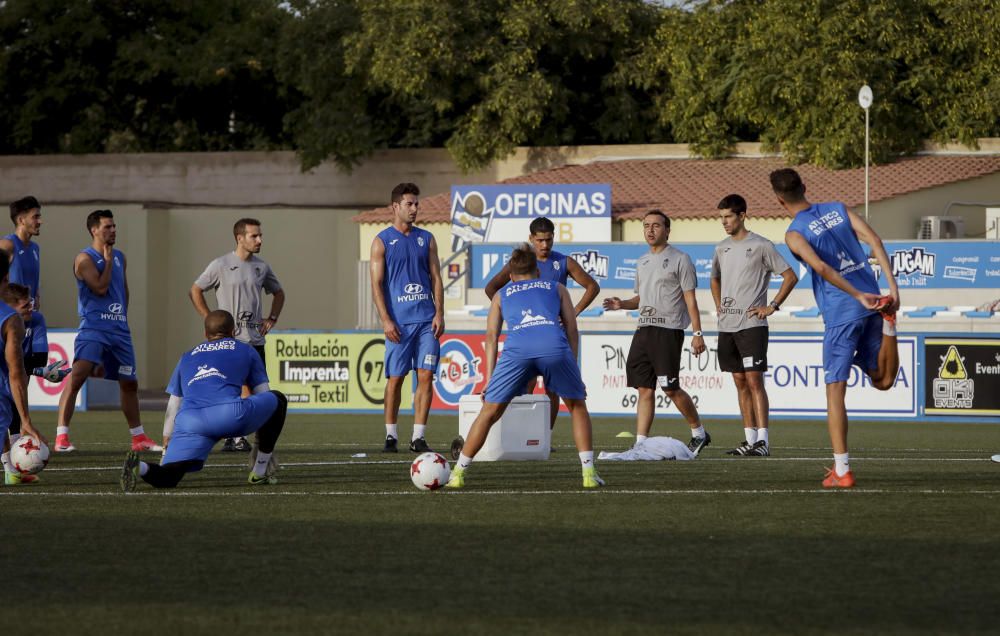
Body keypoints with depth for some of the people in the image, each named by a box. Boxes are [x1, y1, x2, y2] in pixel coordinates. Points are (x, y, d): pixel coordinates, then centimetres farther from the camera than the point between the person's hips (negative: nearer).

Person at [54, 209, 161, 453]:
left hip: (119, 329, 7)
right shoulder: (85, 259, -8)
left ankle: (138, 438, 26)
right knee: (77, 376, -21)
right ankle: (61, 437, -22)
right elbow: (100, 288, -18)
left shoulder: (120, 258, 15)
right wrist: (108, 260, -9)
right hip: (93, 329, -7)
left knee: (129, 383, 14)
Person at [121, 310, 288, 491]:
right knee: (277, 400, 24)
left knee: (167, 478, 2)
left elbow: (173, 405, 36)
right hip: (229, 415, -3)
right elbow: (262, 393, 31)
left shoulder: (187, 358, 35)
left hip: (188, 421, 3)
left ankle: (142, 468, -34)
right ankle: (260, 471, 22)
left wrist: (167, 440, 45)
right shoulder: (246, 350, 27)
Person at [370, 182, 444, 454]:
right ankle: (391, 436, 10)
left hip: (426, 320, 3)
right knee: (395, 378, 0)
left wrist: (439, 314, 0)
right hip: (398, 321, -3)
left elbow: (436, 278, 12)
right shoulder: (382, 241, 2)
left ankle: (418, 437, 1)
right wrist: (386, 320, -10)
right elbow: (377, 283, -1)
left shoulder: (426, 239, 12)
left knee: (426, 376, -3)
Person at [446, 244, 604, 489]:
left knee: (489, 412, 13)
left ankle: (458, 473, 15)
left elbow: (491, 336, 22)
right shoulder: (557, 288, 32)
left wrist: (489, 378, 18)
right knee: (577, 406, 21)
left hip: (517, 348, 0)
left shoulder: (501, 295, 33)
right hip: (554, 345, 0)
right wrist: (573, 371, 24)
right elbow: (572, 330, 23)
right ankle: (589, 472, 13)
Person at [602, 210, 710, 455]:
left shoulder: (680, 259, -2)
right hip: (644, 330, 7)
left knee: (670, 388, -9)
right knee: (645, 389, 1)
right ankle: (640, 444, -1)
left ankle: (699, 433, 10)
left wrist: (697, 333, -11)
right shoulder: (642, 262, 19)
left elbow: (690, 298, -5)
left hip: (669, 330, -7)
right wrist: (622, 304, 6)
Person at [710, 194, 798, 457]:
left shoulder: (760, 246, -6)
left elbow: (790, 277, -5)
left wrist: (772, 306, -9)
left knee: (754, 379, -12)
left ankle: (763, 440, -15)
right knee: (740, 382, 8)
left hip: (752, 324, -7)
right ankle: (750, 438, 12)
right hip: (727, 326, 7)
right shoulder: (721, 249, 13)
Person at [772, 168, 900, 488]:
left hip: (841, 314, -5)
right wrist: (892, 286, -5)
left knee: (835, 390, 0)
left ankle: (841, 470, -5)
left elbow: (821, 267, -20)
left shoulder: (795, 234, -4)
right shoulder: (838, 209, 12)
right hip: (872, 305, 5)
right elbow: (874, 240, 0)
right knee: (882, 381, 20)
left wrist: (859, 296, -20)